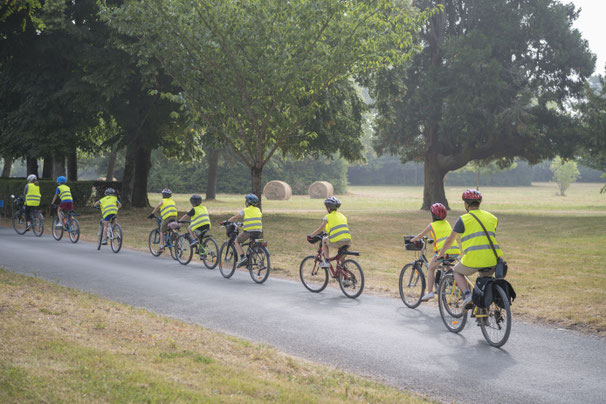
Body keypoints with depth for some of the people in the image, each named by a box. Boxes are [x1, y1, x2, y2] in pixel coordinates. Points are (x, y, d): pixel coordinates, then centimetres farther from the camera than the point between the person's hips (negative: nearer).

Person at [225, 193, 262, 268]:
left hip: (248, 231, -4)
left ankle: (242, 257, -2)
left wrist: (227, 221, 22)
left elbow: (235, 218, 6)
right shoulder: (258, 210, 16)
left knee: (237, 241, 16)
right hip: (259, 231, 4)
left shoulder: (245, 211, 3)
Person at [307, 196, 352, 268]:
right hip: (348, 241, 5)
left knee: (324, 240, 23)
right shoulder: (342, 216, 22)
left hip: (337, 242, -5)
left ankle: (326, 261, 12)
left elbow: (319, 230, 8)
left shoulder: (328, 217, 5)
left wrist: (310, 236, 24)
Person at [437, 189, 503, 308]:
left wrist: (440, 254, 27)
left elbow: (450, 240, 11)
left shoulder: (463, 219, 3)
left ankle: (467, 295, 2)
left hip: (473, 260, -4)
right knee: (486, 278, 33)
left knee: (457, 272, 24)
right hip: (493, 260, 4)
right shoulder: (492, 217, 17)